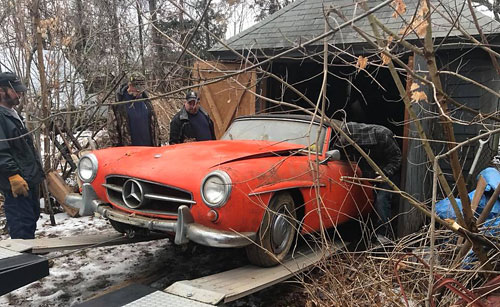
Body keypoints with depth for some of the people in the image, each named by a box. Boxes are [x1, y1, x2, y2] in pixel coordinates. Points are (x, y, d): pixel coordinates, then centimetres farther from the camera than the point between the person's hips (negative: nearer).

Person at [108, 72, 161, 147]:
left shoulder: (146, 101, 10)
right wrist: (117, 145, -7)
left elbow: (154, 124, 16)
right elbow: (112, 126, -3)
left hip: (148, 146, 5)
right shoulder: (118, 101, -4)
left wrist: (157, 143, 12)